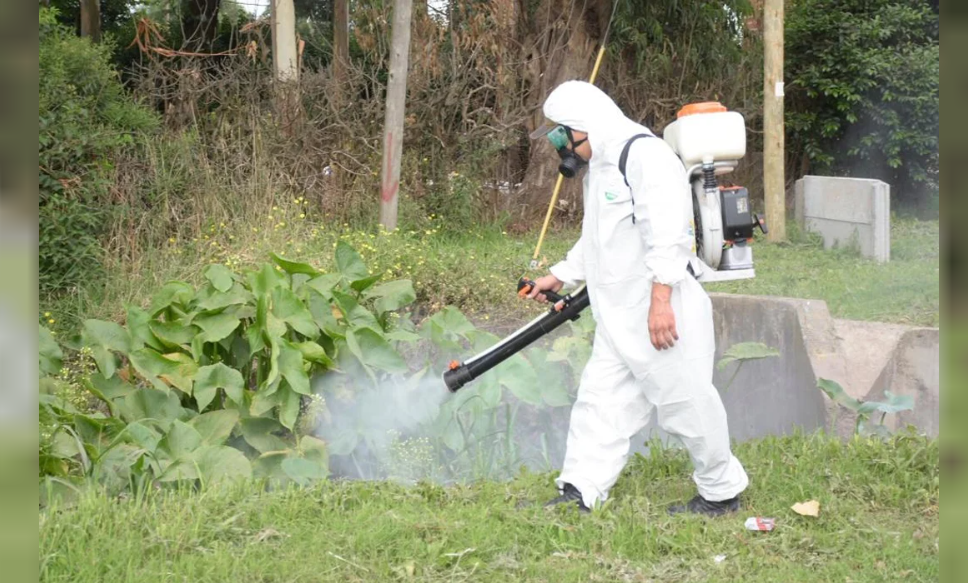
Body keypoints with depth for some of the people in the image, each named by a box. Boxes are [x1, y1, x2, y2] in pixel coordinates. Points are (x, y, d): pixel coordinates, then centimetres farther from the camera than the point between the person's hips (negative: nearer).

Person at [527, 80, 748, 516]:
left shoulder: (647, 155, -15)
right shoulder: (599, 167, 18)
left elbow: (667, 233, -24)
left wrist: (660, 300, -28)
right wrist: (561, 276, 34)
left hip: (663, 314, -10)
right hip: (618, 315, 10)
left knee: (686, 401, 0)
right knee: (600, 398, 5)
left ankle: (722, 492, 15)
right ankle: (578, 493, 6)